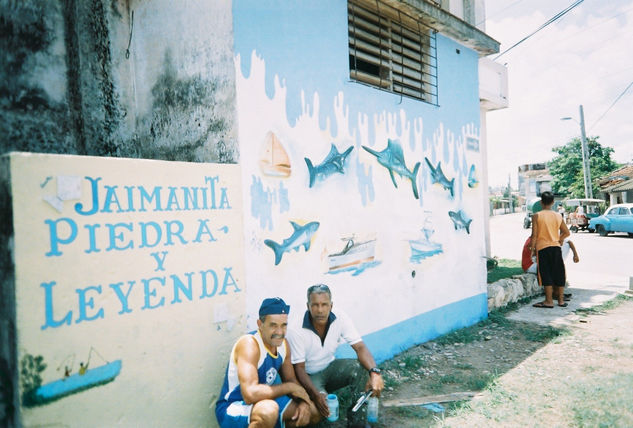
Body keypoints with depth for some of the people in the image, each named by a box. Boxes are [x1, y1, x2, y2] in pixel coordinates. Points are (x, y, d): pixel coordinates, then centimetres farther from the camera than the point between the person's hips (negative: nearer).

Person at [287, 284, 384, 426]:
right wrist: (315, 394, -37)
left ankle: (355, 419, -8)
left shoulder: (340, 319, -16)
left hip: (330, 368, 4)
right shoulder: (296, 331, -25)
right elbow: (299, 368, -20)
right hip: (309, 376, -4)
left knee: (362, 367, -24)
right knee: (322, 403, -34)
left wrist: (375, 373, -38)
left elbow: (360, 347, -19)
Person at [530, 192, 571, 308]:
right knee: (559, 273, 11)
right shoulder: (558, 216, 4)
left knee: (546, 275, 0)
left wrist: (532, 249, -1)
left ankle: (549, 301, 2)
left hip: (542, 248, -3)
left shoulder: (536, 216, -7)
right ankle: (561, 299, 18)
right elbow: (567, 232, 7)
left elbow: (534, 235, -9)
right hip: (556, 247, 4)